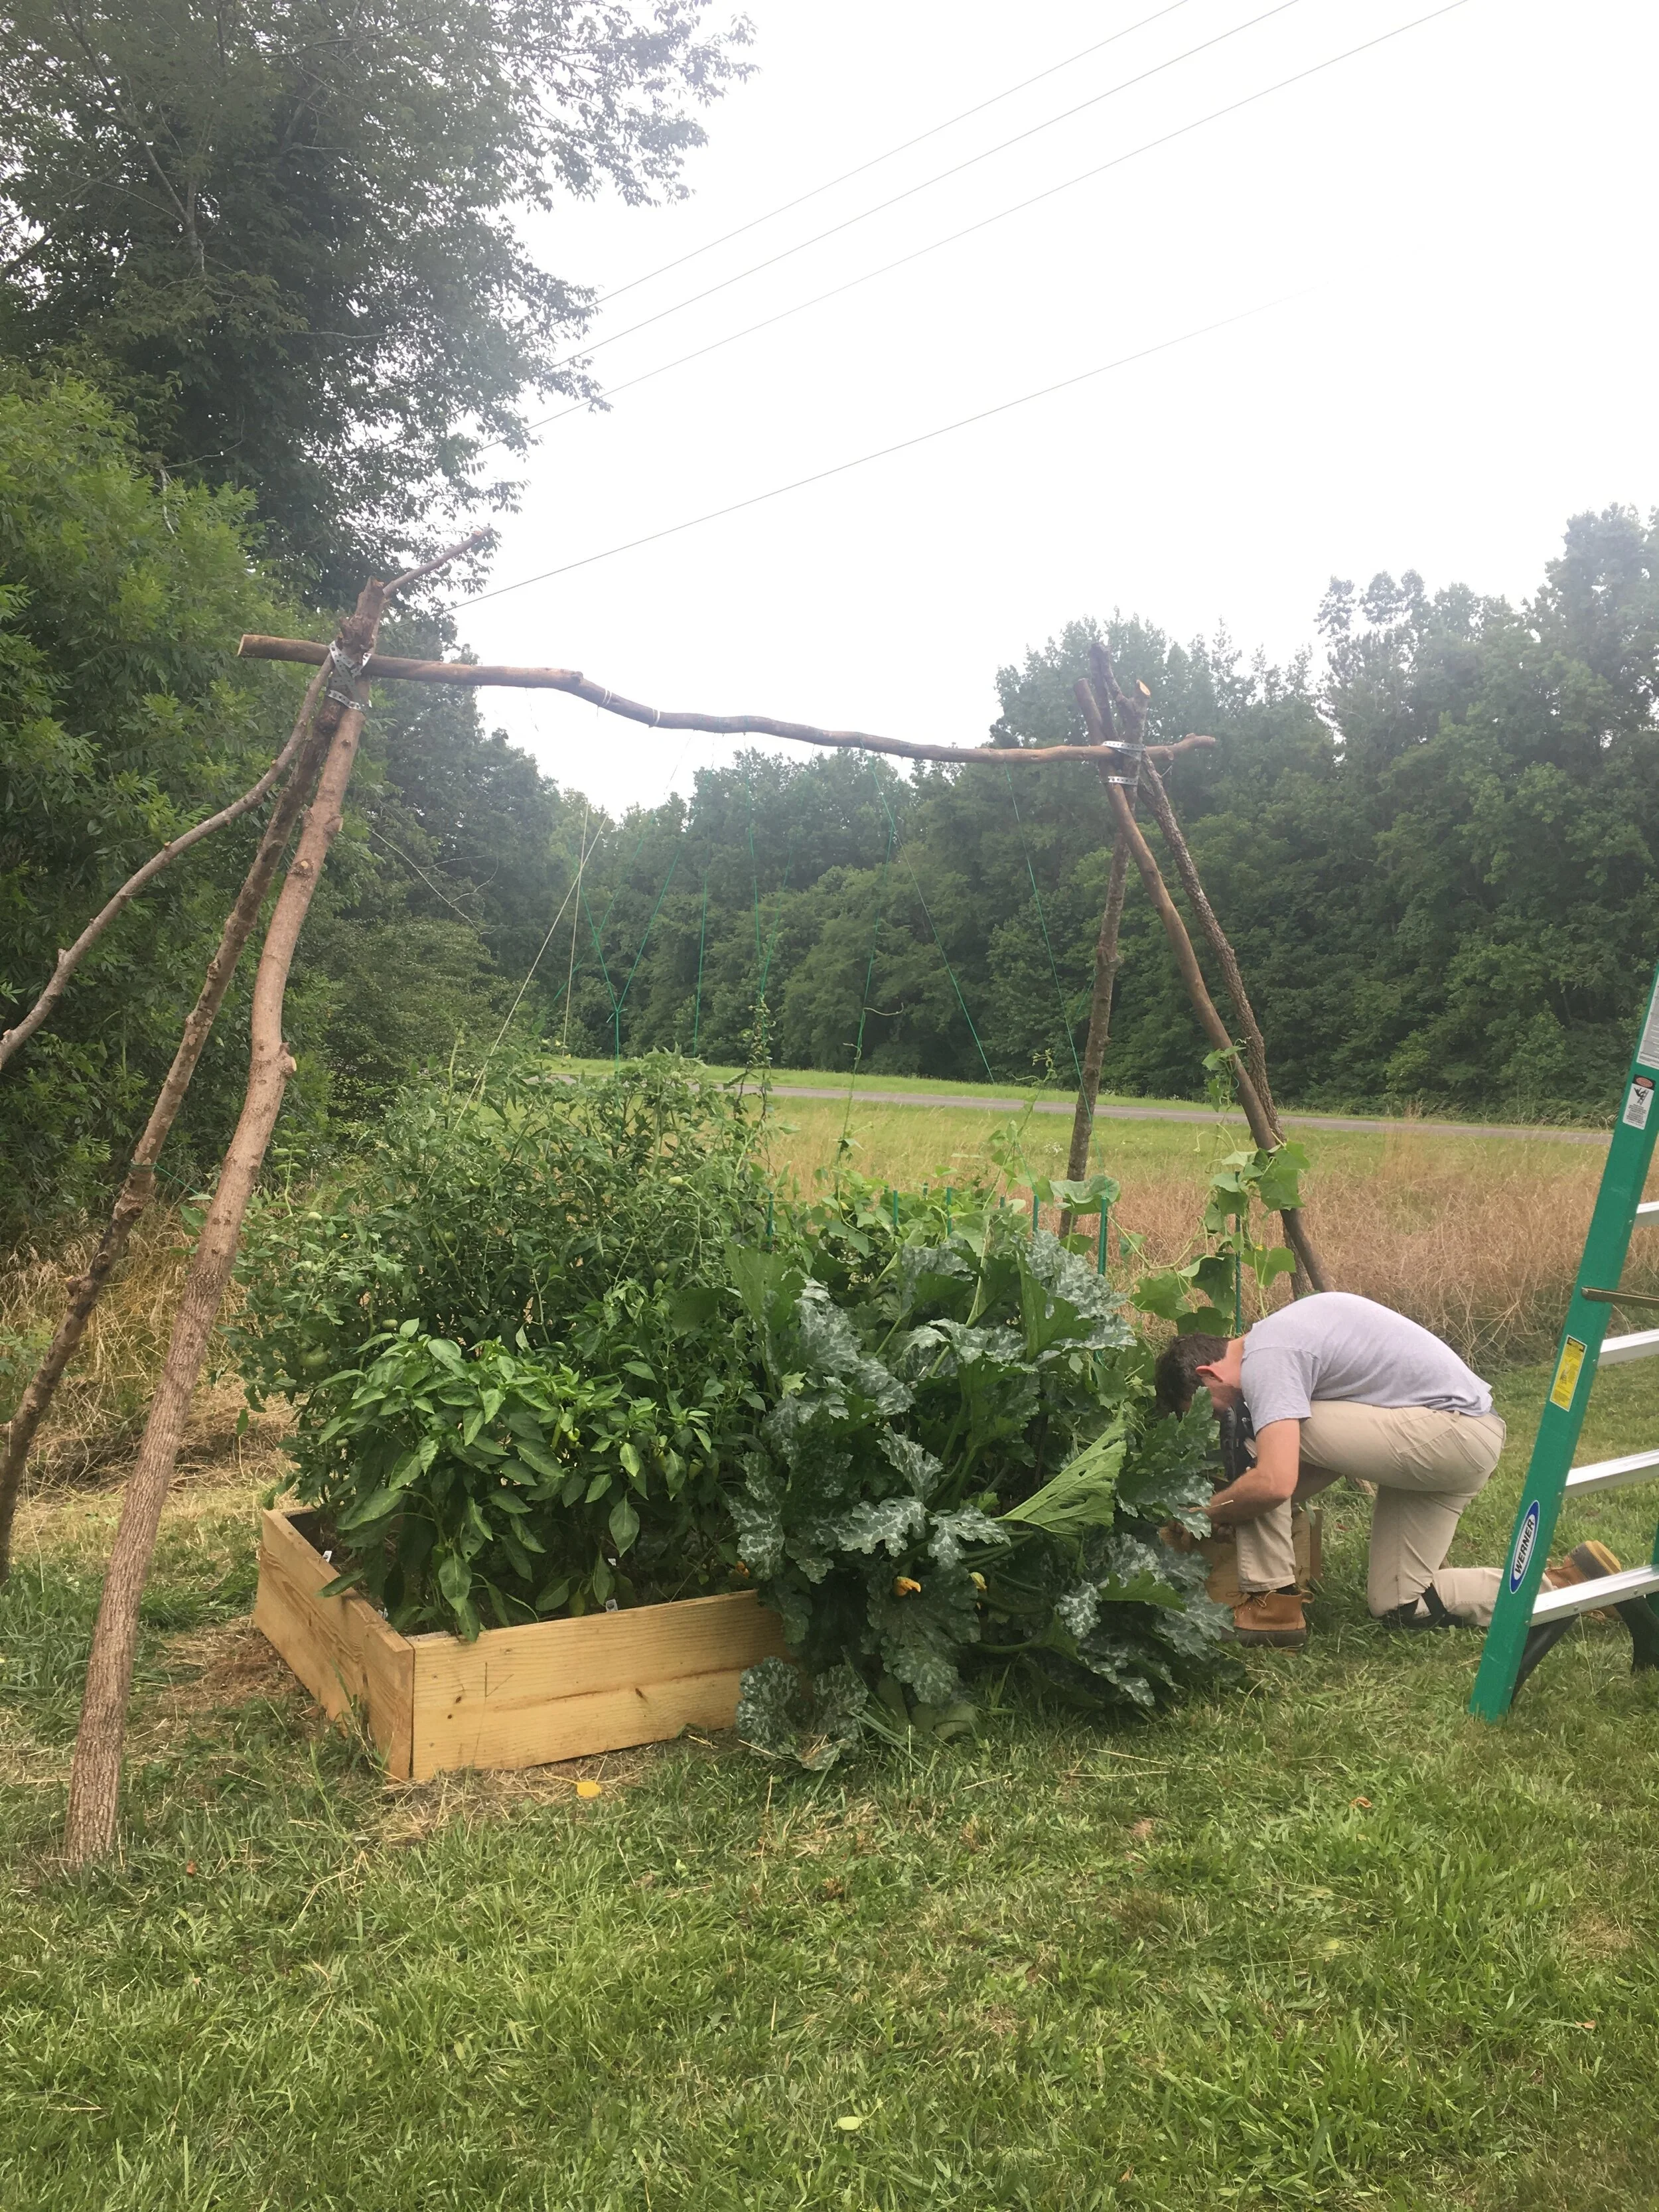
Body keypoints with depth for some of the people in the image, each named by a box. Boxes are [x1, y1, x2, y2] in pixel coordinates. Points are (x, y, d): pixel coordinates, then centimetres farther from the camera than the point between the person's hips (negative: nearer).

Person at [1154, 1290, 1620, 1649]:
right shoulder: (1275, 1336, 14)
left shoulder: (1263, 1361, -18)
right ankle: (1571, 1584, 16)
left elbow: (1274, 1484, -30)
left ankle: (1271, 1606, -6)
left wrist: (1205, 1514, -12)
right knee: (1398, 1606, 13)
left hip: (1451, 1432, -11)